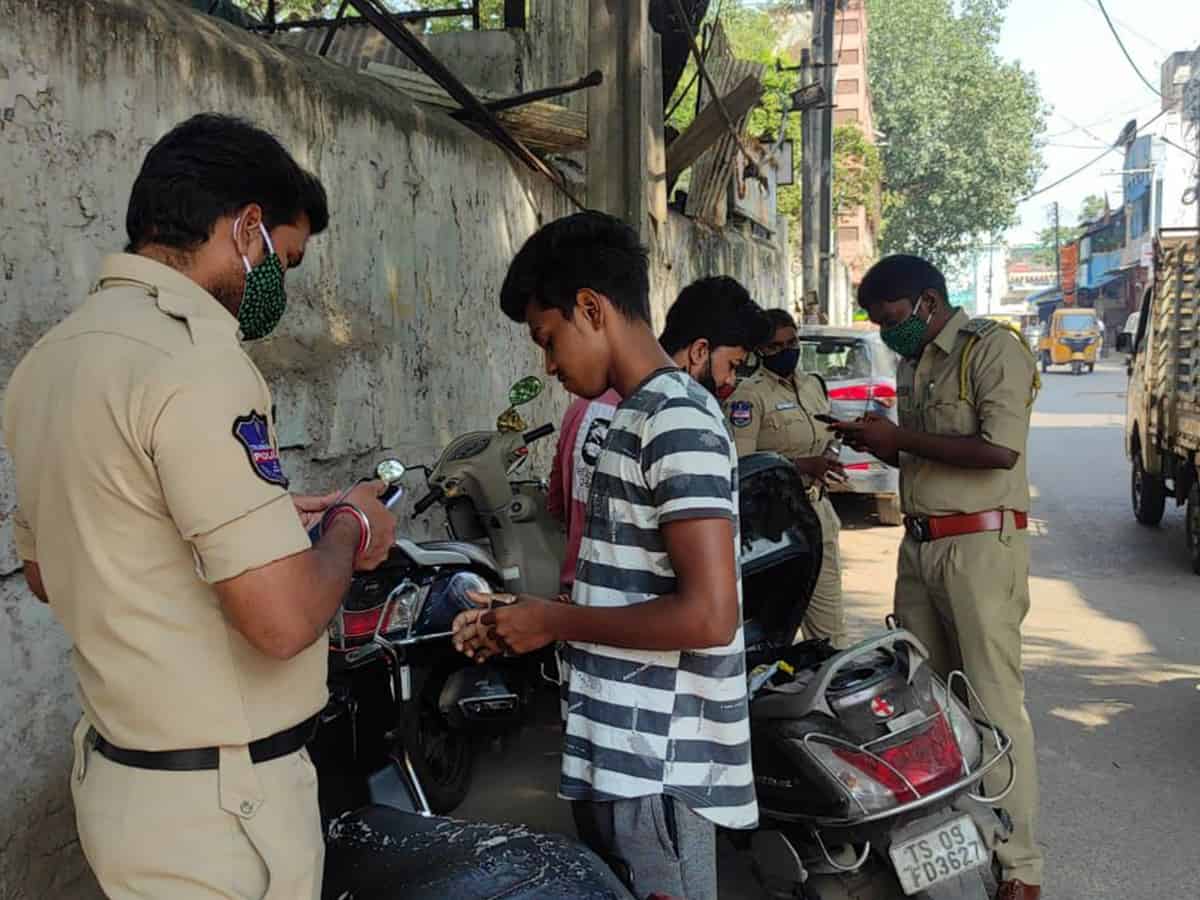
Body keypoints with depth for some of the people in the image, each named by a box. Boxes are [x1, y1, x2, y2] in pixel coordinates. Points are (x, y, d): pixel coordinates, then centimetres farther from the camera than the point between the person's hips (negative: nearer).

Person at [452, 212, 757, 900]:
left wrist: (556, 621, -14)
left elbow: (709, 616, -24)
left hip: (657, 769, -9)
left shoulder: (677, 419, -16)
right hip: (619, 759, 10)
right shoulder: (642, 418, 14)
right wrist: (522, 621, 10)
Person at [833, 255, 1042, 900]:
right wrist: (881, 445, 6)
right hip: (920, 547, 8)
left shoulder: (991, 347, -7)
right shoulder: (911, 365, 18)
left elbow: (1000, 449, -19)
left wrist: (901, 438, -14)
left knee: (993, 701, -6)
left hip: (980, 545, -8)